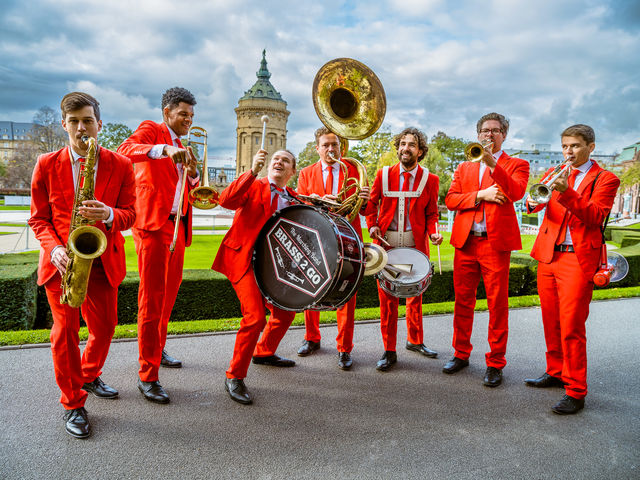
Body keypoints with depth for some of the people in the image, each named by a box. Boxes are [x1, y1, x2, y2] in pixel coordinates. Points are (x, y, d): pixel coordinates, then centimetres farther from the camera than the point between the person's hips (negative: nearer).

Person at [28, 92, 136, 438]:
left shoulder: (120, 166, 1)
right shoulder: (46, 164, 1)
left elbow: (130, 214, -1)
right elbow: (38, 218, 3)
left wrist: (108, 215, -23)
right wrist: (55, 249, -15)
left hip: (102, 259, 2)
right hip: (62, 260, -1)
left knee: (104, 326, 10)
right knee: (65, 330, -3)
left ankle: (89, 375, 40)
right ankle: (72, 404, 13)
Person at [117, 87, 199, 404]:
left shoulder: (180, 148, 24)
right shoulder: (151, 130, 1)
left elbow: (192, 192, 20)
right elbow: (124, 149, -21)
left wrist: (192, 173, -2)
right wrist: (165, 150, -36)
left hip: (177, 226, 8)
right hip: (153, 223, -8)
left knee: (169, 294, 16)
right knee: (152, 299, -8)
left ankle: (157, 350, 34)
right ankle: (147, 376, -2)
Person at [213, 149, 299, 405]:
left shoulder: (293, 199, 13)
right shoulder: (254, 186, -2)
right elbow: (226, 200, -21)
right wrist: (252, 171, -28)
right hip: (244, 259, -6)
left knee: (285, 312, 14)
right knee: (255, 317, -19)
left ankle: (264, 353, 40)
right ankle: (235, 377, -3)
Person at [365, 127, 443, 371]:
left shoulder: (430, 180, 5)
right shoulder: (384, 174, 6)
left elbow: (431, 214, 9)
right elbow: (371, 204, 12)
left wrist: (433, 232, -10)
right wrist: (372, 225, -5)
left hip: (415, 244, 1)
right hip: (386, 243, 0)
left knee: (415, 294, 11)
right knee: (387, 296, 0)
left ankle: (414, 340, 31)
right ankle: (389, 351, 11)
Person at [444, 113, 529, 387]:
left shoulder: (516, 165, 7)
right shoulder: (464, 167, 18)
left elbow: (516, 193, -14)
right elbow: (450, 199, 5)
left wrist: (493, 164, -23)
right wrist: (480, 195, -9)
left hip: (496, 242, -3)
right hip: (465, 241, 4)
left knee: (498, 305, 0)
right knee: (463, 301, 9)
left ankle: (495, 363, 11)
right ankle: (461, 354, 23)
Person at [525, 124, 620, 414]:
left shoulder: (604, 180, 1)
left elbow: (596, 216, -14)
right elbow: (539, 201, 2)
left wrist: (567, 193, -28)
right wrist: (533, 202, -22)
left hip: (578, 260, -5)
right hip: (548, 256, 5)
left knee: (571, 328, -6)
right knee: (551, 323, 14)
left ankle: (576, 392, 4)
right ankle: (556, 373, 30)